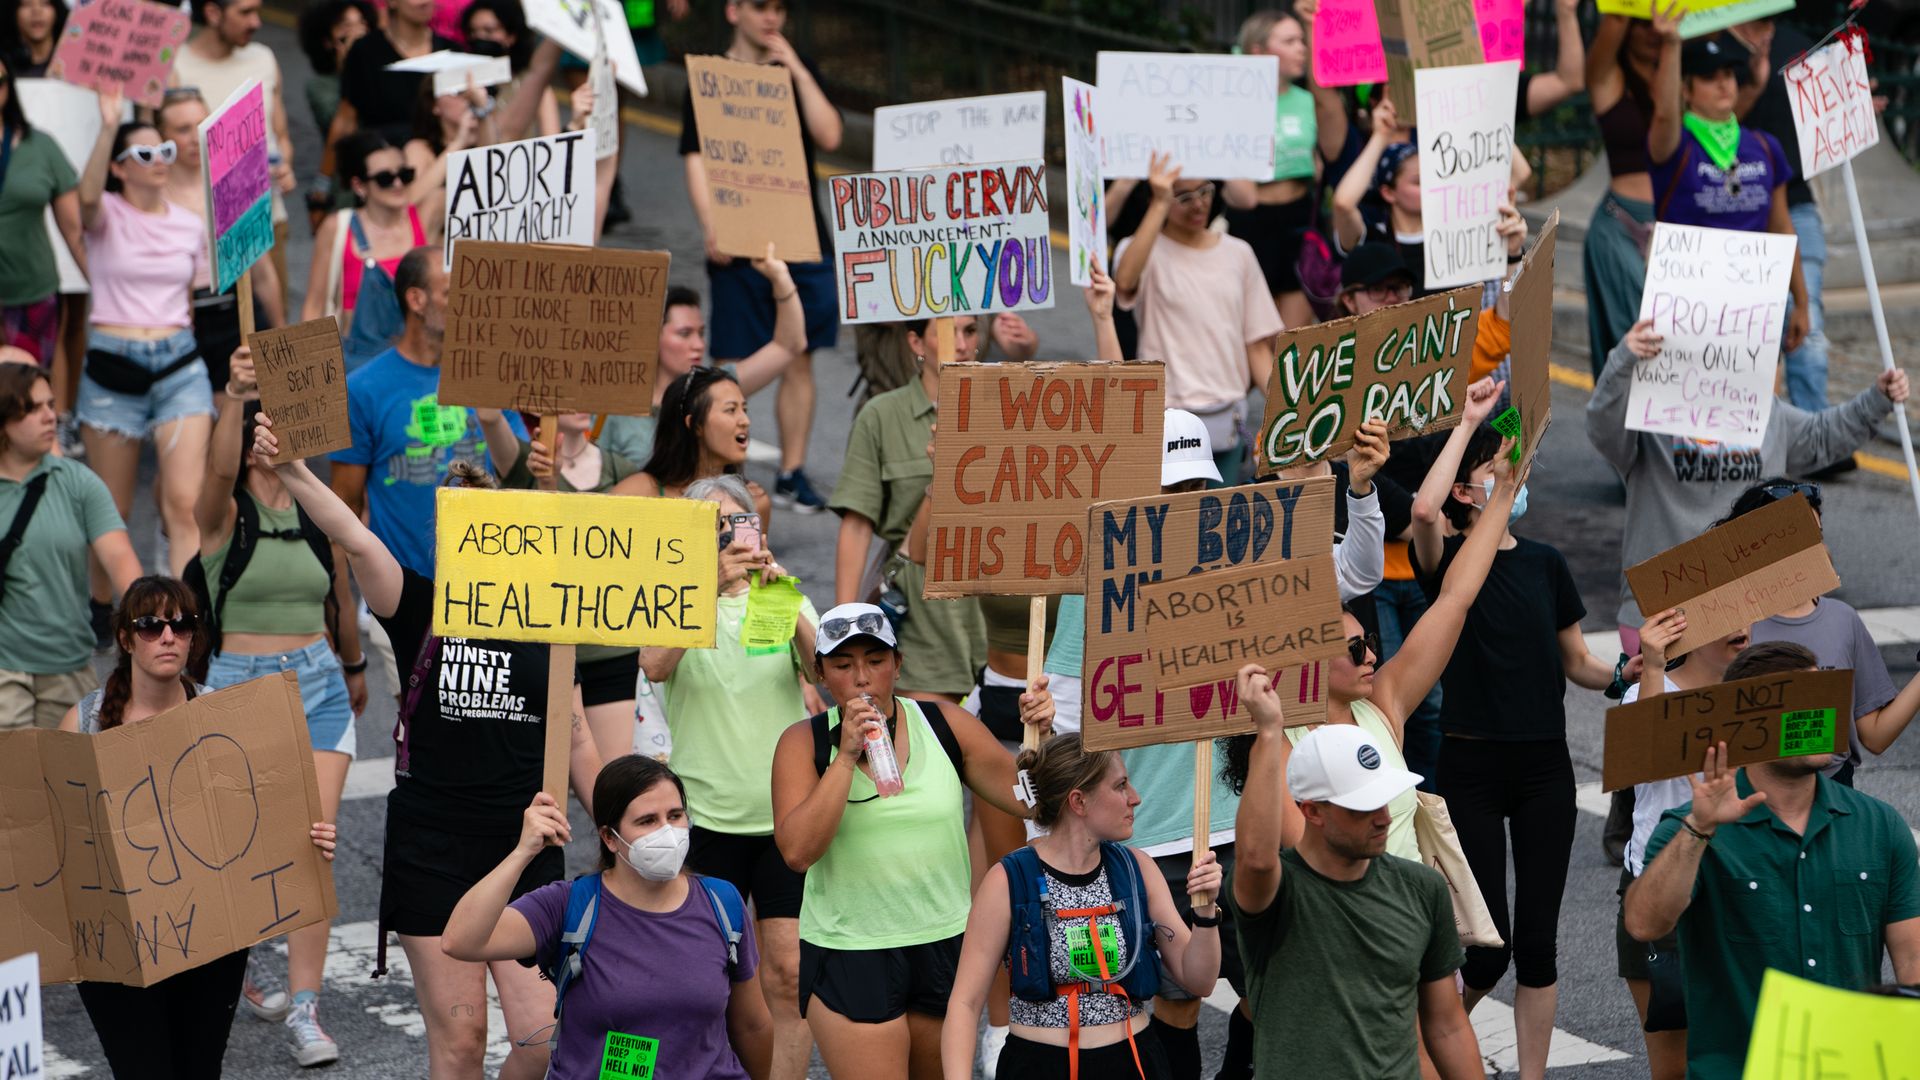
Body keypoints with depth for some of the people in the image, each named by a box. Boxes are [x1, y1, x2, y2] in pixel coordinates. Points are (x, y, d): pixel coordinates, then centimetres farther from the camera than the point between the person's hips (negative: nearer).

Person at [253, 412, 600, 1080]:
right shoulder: (421, 612, -2)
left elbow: (575, 739, 14)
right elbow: (356, 541, -18)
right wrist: (290, 469, -32)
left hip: (527, 851, 2)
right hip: (433, 852, -2)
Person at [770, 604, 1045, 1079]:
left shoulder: (945, 725, 2)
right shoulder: (803, 743, -3)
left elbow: (1027, 800, 4)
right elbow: (797, 851, -16)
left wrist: (1039, 734, -13)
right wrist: (846, 756, -19)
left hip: (947, 947, 3)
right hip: (849, 956, -3)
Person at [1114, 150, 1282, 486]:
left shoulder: (1238, 254, 11)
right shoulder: (1145, 249, -1)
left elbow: (1257, 345, 11)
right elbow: (1125, 280, -28)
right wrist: (1161, 205, -28)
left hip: (1228, 421, 4)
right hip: (1168, 420, -4)